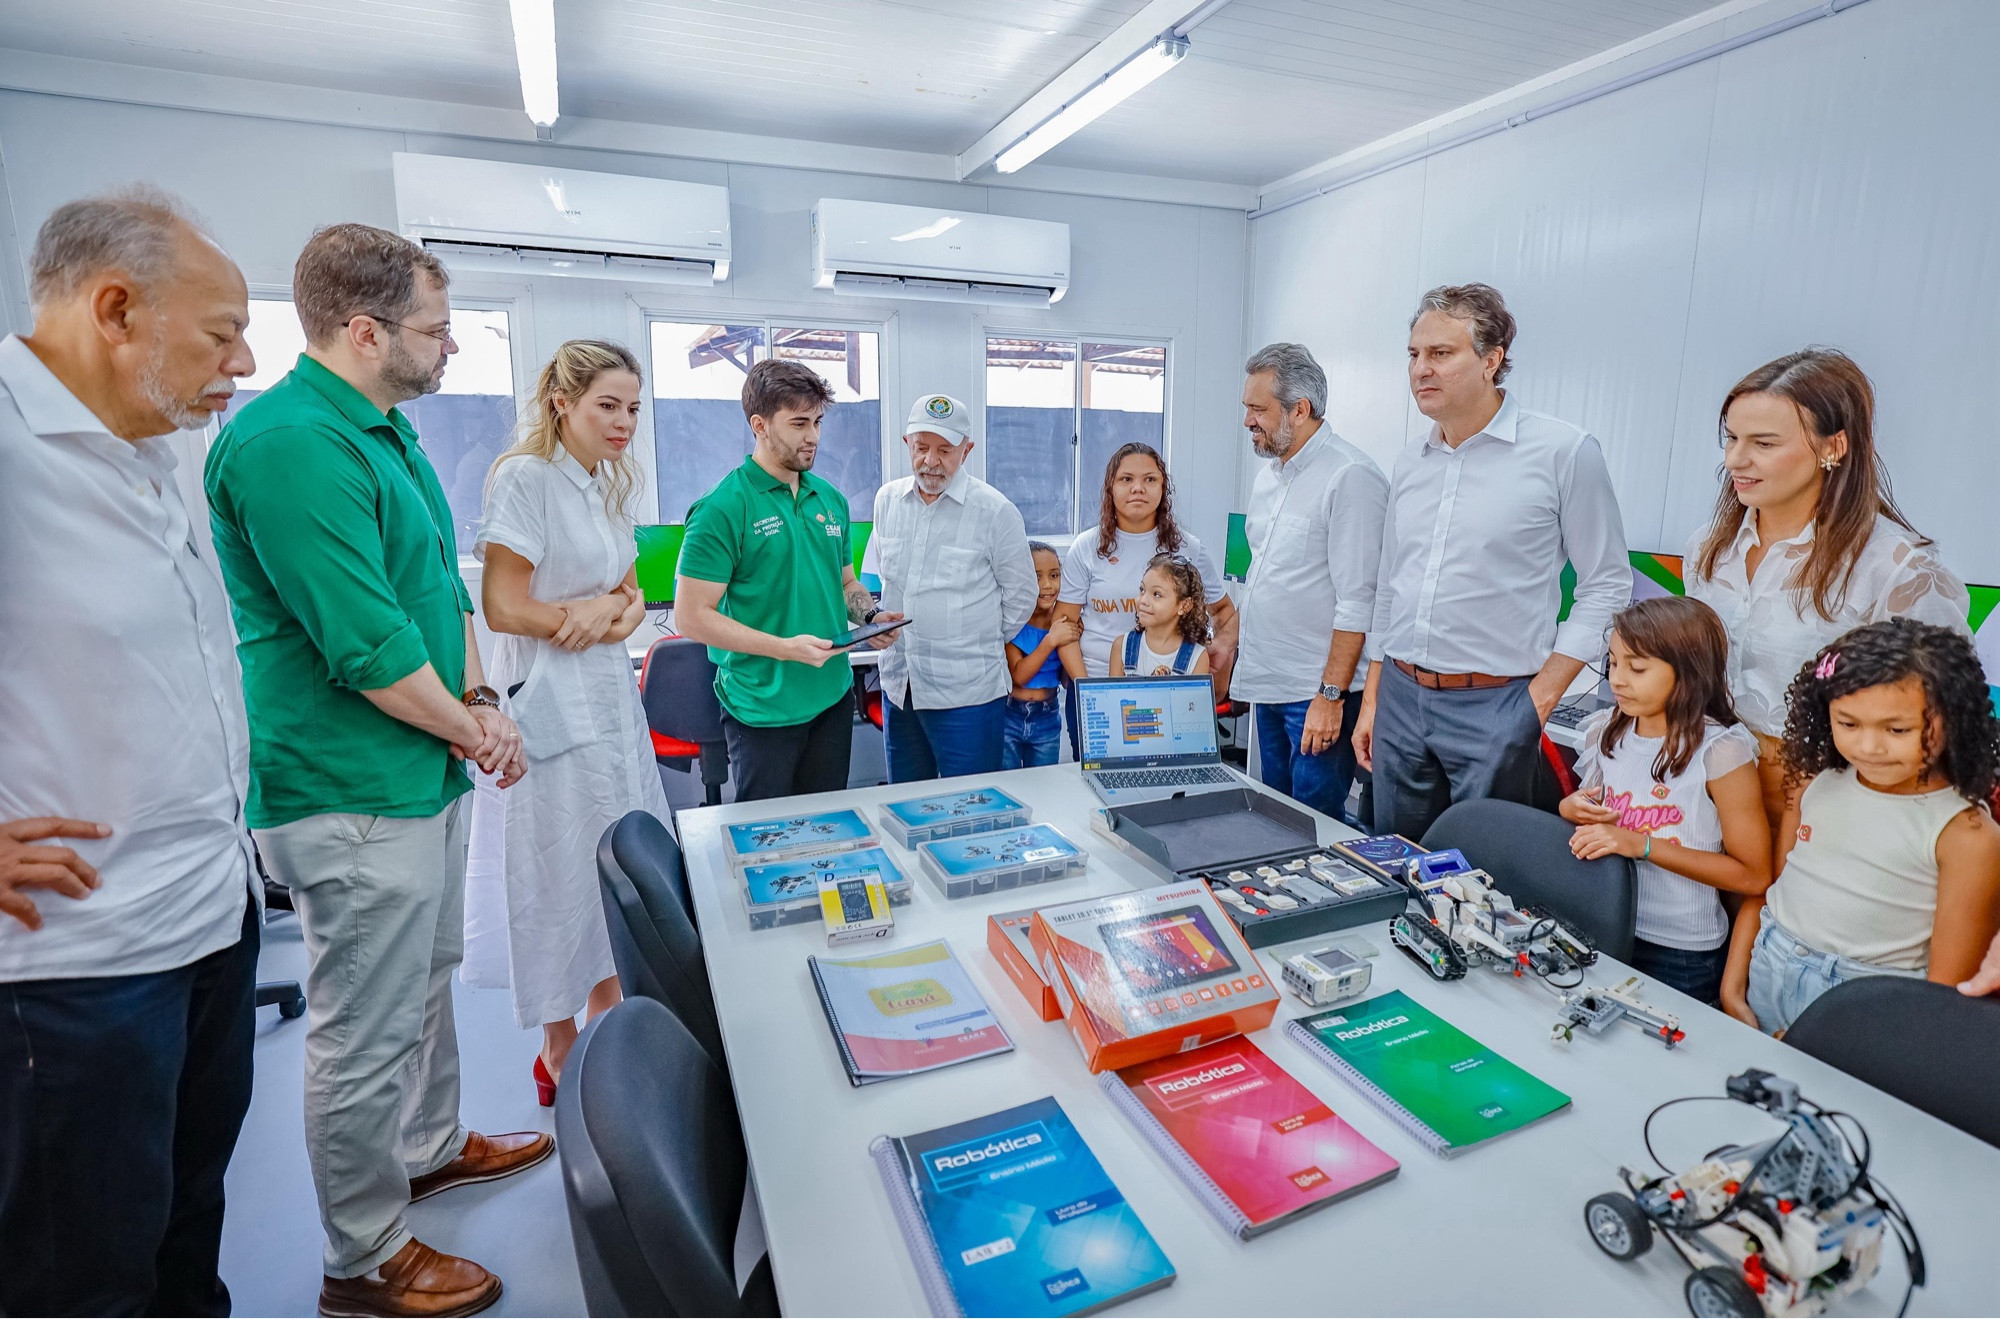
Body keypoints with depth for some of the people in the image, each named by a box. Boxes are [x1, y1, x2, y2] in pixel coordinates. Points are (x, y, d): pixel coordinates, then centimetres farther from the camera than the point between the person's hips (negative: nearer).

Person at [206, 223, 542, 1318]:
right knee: (367, 1033, 6)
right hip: (355, 796, -10)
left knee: (428, 979, 25)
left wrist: (478, 699, 0)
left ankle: (431, 1146, 47)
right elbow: (367, 648, -26)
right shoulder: (288, 444, -22)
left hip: (427, 773, 10)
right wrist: (471, 733, -12)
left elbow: (444, 582, 13)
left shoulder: (387, 433, 10)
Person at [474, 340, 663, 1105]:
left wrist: (613, 613, -8)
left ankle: (607, 1022, 31)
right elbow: (503, 608, -15)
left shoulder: (611, 486, 12)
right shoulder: (525, 477, -12)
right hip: (550, 701, -8)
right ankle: (561, 1055, 20)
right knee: (565, 873, 2)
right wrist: (593, 612, -8)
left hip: (612, 696, 8)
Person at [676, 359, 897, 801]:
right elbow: (691, 616, -15)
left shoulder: (831, 498, 9)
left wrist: (871, 615, -1)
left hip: (833, 698, 6)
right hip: (763, 710, -6)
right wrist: (785, 648, -21)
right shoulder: (723, 507, -12)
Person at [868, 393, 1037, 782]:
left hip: (966, 692, -5)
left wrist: (982, 645, 3)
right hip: (898, 686, 5)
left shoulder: (995, 510, -10)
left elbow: (1020, 597, -2)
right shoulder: (887, 499, 6)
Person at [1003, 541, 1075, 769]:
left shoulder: (1066, 620, -2)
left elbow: (1067, 680, 4)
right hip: (1009, 714, -3)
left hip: (1047, 718, 3)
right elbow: (1018, 675, -19)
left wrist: (1071, 644, -11)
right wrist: (1051, 640, -25)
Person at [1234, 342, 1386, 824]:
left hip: (1320, 691, -8)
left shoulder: (1352, 477, -15)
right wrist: (1232, 645, 16)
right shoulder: (1268, 472, 12)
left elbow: (1357, 600, -19)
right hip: (1268, 682, 8)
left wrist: (1331, 695, -19)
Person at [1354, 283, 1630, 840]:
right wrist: (1371, 701, 14)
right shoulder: (1410, 463, 10)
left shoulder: (1565, 452, -7)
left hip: (1494, 708, -5)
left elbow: (1607, 585, -4)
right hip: (1399, 698, 5)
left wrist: (1542, 696, -10)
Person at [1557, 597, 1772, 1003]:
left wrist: (1642, 845, -22)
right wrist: (1572, 808, -9)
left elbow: (1754, 875, -14)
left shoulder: (1719, 750, -17)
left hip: (1682, 954, -4)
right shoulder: (1605, 731, -1)